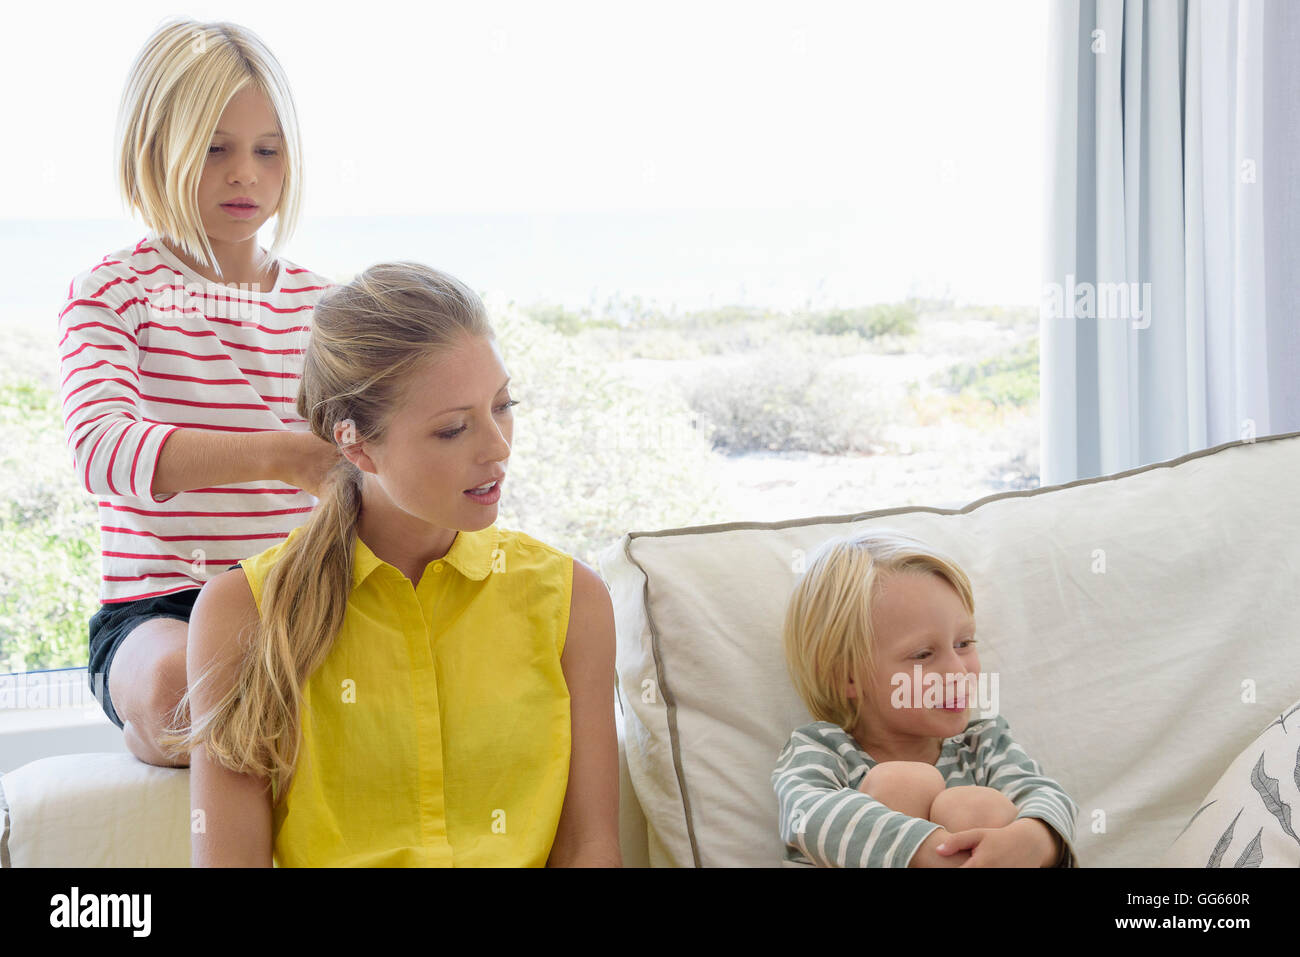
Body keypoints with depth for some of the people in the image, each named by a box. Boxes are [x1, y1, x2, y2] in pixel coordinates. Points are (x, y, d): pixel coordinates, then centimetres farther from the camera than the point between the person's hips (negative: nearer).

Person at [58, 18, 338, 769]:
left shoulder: (321, 303, 14)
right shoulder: (112, 291, 1)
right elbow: (101, 448, -19)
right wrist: (277, 456, -34)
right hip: (157, 609, -3)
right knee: (182, 682, -38)